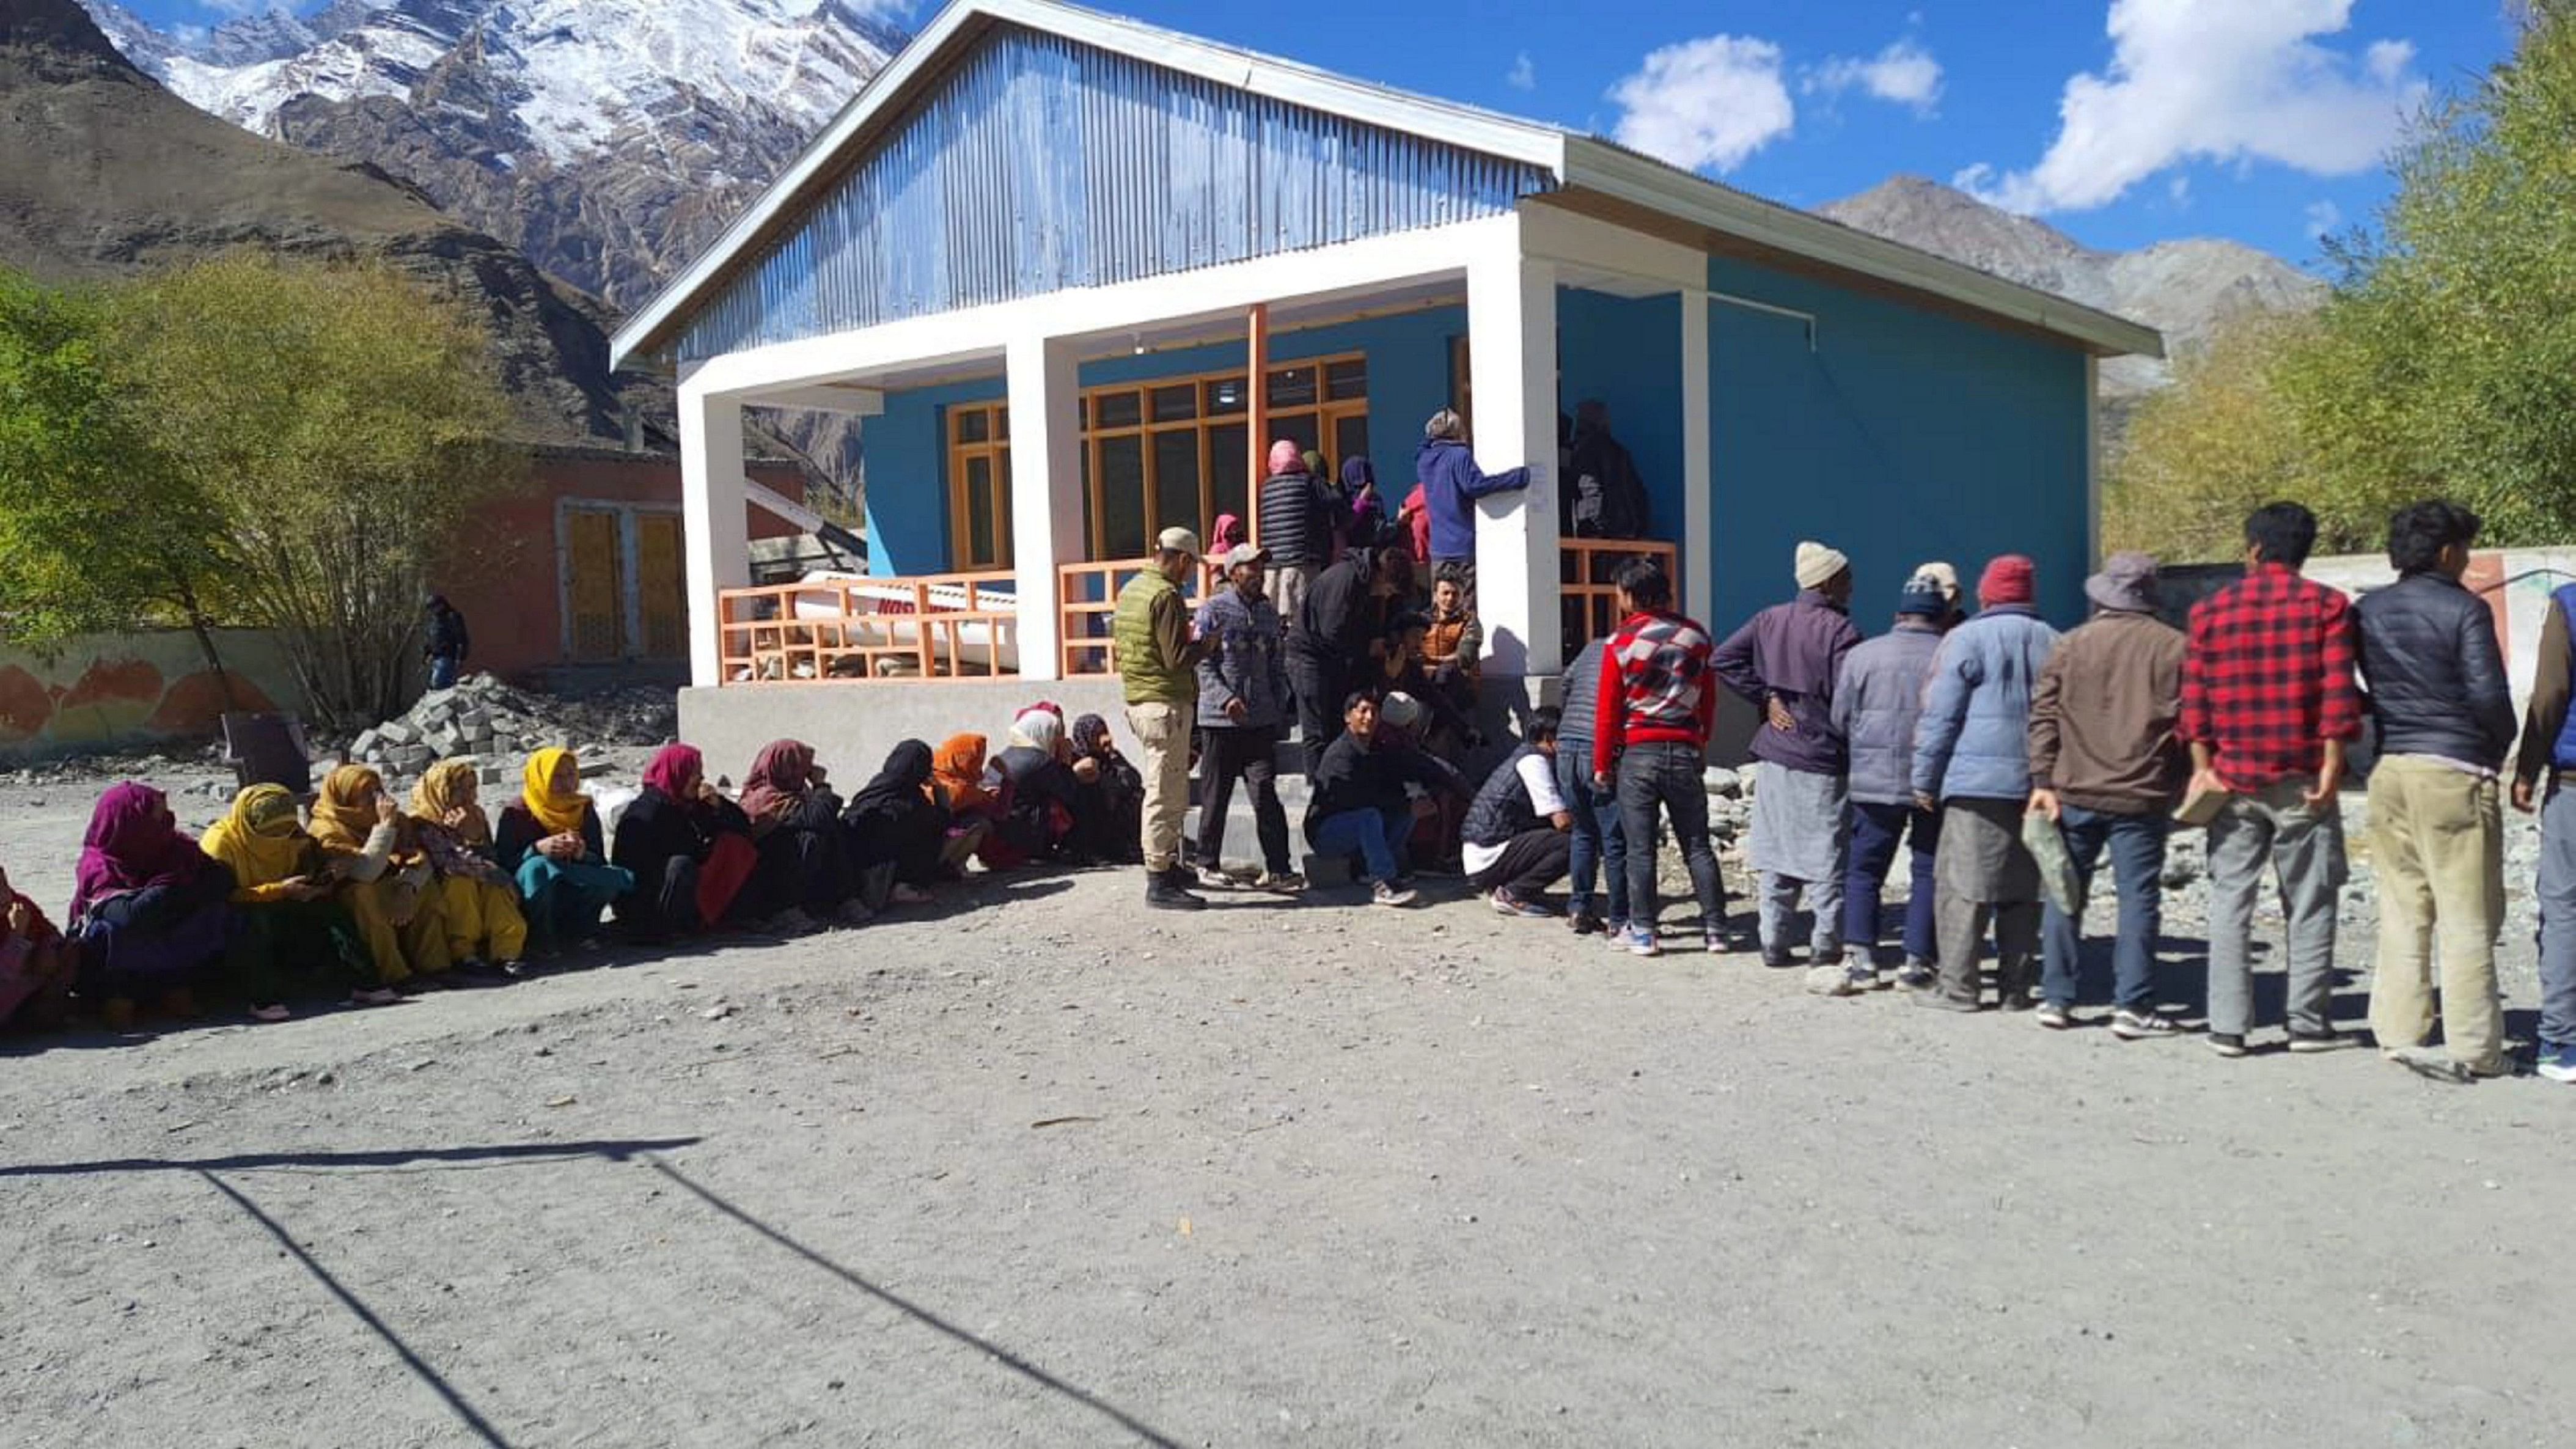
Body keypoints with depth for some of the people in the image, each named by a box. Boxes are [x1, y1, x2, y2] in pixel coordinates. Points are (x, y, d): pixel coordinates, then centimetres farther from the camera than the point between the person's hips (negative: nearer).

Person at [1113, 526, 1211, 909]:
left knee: (1173, 792, 20)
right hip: (1167, 704, -10)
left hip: (1138, 701, 10)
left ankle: (1169, 867, 29)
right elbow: (1178, 659, -20)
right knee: (1165, 794, -6)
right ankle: (1159, 883, -3)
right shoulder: (1166, 596, -16)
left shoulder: (1130, 589, 12)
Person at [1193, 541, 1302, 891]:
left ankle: (1278, 868, -3)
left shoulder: (1268, 613, 15)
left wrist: (1280, 708, 11)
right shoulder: (1213, 610, -1)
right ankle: (1209, 865, 17)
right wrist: (1226, 698, -18)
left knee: (1265, 794, -3)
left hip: (1261, 721, 4)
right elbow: (1202, 663, -7)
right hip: (1220, 718, -4)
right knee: (1216, 795, 5)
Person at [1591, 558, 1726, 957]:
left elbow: (1607, 711, -4)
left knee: (1640, 849, 3)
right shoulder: (1696, 636, 4)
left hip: (1637, 753, -3)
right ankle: (1715, 928, 9)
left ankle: (1643, 932, 4)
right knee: (1697, 846, 9)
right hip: (1686, 752, 3)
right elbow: (1709, 700, 10)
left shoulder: (1621, 644, -6)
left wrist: (1601, 765, 5)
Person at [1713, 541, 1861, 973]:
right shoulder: (1839, 630, -14)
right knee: (1826, 857, 0)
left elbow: (1722, 659, 1)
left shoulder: (1769, 620, 5)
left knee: (1776, 852, 13)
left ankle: (1774, 945, 18)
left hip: (1774, 755, 6)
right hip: (1823, 762, -6)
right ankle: (1825, 950, -1)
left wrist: (1766, 698, 1)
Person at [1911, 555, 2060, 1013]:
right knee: (2023, 889, 10)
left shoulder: (1968, 639, -3)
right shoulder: (2052, 643, 13)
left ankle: (1957, 986, -3)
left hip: (1978, 783, -5)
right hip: (2039, 785, 6)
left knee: (1963, 886, -2)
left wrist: (1925, 780, 2)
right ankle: (2016, 987, 13)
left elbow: (1940, 716, -5)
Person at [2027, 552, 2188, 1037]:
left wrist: (2043, 782, 0)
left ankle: (2056, 998, 12)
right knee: (2138, 897, 2)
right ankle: (2132, 1006, 1)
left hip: (2074, 792, 2)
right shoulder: (2174, 647, 0)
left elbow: (2044, 718, 0)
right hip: (2142, 797, -2)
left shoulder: (2070, 646, 4)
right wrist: (2183, 784, 11)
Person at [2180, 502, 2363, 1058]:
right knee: (2309, 904, 7)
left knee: (2230, 901, 5)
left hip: (2232, 779, 1)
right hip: (2302, 780, -1)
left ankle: (2228, 1026, 4)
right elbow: (2339, 693, -8)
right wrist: (2332, 766, -7)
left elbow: (2194, 698, 0)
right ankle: (2309, 1023, 11)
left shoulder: (2209, 611, 5)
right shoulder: (2326, 606, 0)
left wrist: (2203, 766, 2)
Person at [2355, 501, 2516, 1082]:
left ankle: (2399, 1031, 12)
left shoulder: (2366, 612, 9)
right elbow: (2488, 695, -10)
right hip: (2454, 771, -5)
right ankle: (2473, 1049, 2)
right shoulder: (2463, 608, -8)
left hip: (2389, 770, 6)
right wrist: (2498, 751, 6)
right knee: (2467, 918, -1)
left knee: (2402, 910, 11)